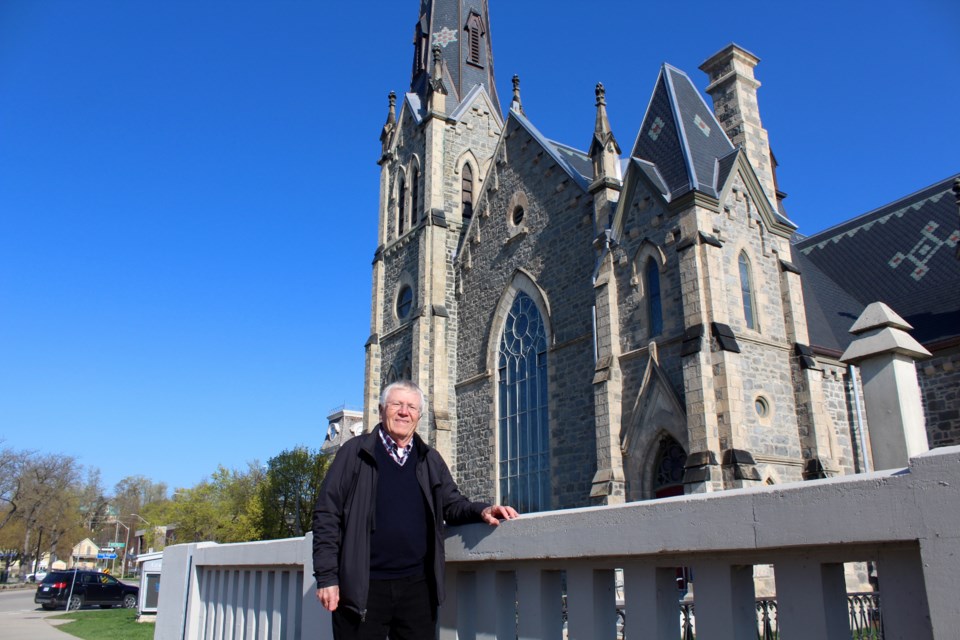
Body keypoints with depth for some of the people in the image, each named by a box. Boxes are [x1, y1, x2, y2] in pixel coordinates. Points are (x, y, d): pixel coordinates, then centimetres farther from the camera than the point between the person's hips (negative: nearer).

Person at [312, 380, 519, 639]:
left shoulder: (430, 459, 12)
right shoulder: (355, 452, 0)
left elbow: (452, 504, 15)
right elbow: (327, 515, -2)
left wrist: (482, 510, -8)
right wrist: (327, 576, -7)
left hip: (417, 585, 4)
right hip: (363, 587, -3)